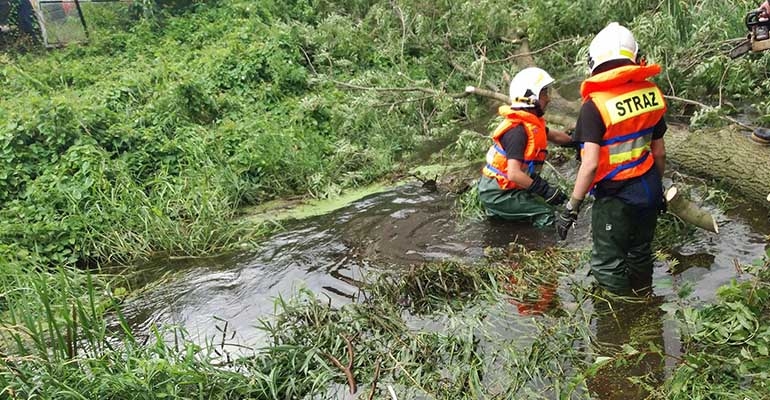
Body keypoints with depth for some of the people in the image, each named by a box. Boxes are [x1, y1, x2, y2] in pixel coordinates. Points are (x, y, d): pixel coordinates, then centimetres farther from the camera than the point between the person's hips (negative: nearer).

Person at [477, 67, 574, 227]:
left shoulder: (531, 123, 6)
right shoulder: (517, 131, -23)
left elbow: (553, 135, 28)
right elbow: (514, 174, -30)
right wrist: (545, 190, -25)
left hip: (506, 186, 9)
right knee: (544, 213, -11)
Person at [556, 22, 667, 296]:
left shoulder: (595, 104, -21)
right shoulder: (651, 93, -2)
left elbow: (591, 164, -25)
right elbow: (659, 152, 5)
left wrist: (572, 206, -17)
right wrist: (658, 186, 21)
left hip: (616, 196, -7)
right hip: (649, 189, 7)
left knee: (608, 265, 10)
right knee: (640, 254, 25)